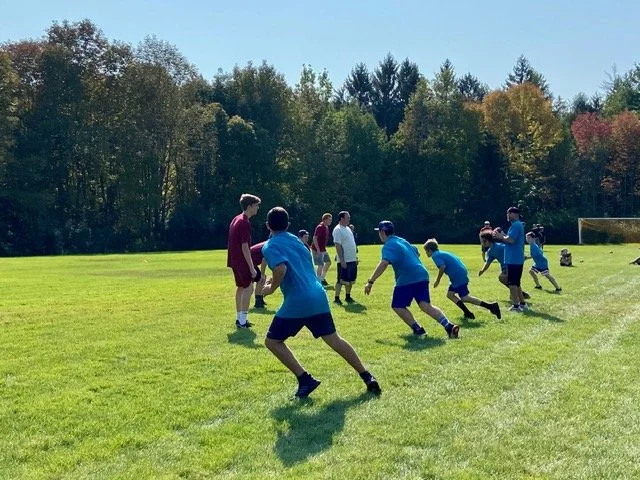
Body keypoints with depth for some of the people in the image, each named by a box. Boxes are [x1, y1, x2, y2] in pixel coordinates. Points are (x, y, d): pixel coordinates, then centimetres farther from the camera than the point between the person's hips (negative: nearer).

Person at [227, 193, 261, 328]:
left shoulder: (236, 219, 13)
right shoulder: (245, 223, -18)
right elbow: (245, 247, -21)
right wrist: (252, 268, -20)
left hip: (234, 260, 10)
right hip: (241, 260, -10)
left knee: (241, 287, 16)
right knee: (249, 288, -7)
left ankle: (239, 318, 22)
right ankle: (242, 321, -8)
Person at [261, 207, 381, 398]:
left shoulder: (269, 247, -5)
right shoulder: (295, 239, 18)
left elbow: (281, 269, -23)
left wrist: (272, 288, -7)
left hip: (297, 303, -7)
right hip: (318, 297, 7)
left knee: (272, 341, 8)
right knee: (334, 339, 15)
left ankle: (305, 380, 0)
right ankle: (367, 377, 13)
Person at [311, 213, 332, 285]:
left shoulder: (326, 227, 10)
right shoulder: (320, 227, -19)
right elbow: (314, 238, -23)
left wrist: (324, 247, 18)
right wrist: (318, 249, -24)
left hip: (323, 249, 10)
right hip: (318, 250, -10)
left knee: (328, 262, 15)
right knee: (321, 265, -7)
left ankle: (322, 278, 25)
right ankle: (319, 281, 2)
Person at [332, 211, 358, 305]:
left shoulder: (348, 229, 15)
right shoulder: (338, 230, -13)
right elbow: (338, 246, -19)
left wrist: (355, 257, 18)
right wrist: (342, 260, -22)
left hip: (352, 260, 9)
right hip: (344, 261, -9)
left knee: (351, 279, 14)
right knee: (341, 280, -4)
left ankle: (348, 296, 24)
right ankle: (336, 298, 2)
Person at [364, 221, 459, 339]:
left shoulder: (388, 246, -5)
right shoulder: (402, 240, 23)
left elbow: (384, 263, -23)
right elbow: (417, 253, 37)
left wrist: (370, 282, -24)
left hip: (407, 279, -8)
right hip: (422, 275, 8)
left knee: (398, 306, 7)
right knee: (425, 305, -2)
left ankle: (418, 329, 0)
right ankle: (448, 325, -19)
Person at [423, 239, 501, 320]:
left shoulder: (435, 255, -3)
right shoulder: (442, 253, 24)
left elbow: (442, 267, -19)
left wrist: (437, 280, -8)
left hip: (458, 276, -10)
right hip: (461, 273, 10)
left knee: (464, 298, -8)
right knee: (450, 294, 15)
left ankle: (491, 306, -13)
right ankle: (468, 313, 10)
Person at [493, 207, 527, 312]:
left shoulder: (516, 225, -15)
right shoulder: (518, 224, 18)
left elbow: (511, 240, -24)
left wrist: (500, 236, -9)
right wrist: (502, 236, 10)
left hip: (513, 260, -11)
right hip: (517, 259, 11)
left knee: (512, 283, -7)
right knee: (516, 283, 17)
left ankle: (516, 306, -6)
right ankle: (522, 304, 23)